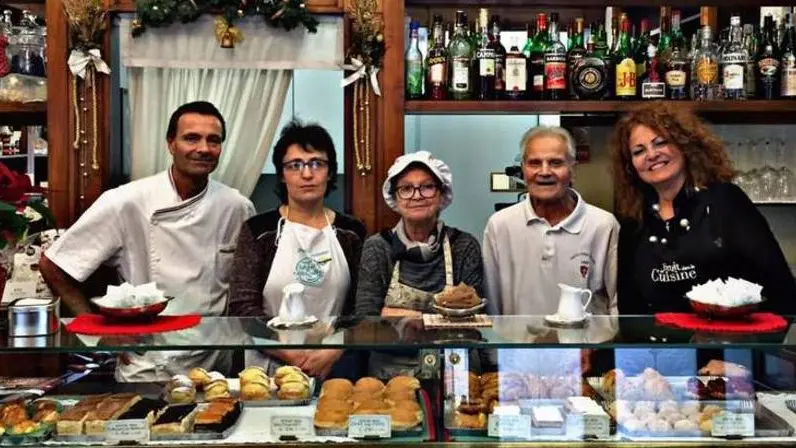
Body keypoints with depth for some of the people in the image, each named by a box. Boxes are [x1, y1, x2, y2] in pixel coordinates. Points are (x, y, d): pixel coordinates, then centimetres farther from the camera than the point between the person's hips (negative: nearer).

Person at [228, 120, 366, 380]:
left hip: (334, 369, 1)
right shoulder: (259, 230, -1)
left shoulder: (351, 232, 3)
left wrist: (334, 351, -16)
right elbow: (242, 306, -7)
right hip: (269, 368, -1)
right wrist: (291, 354, -14)